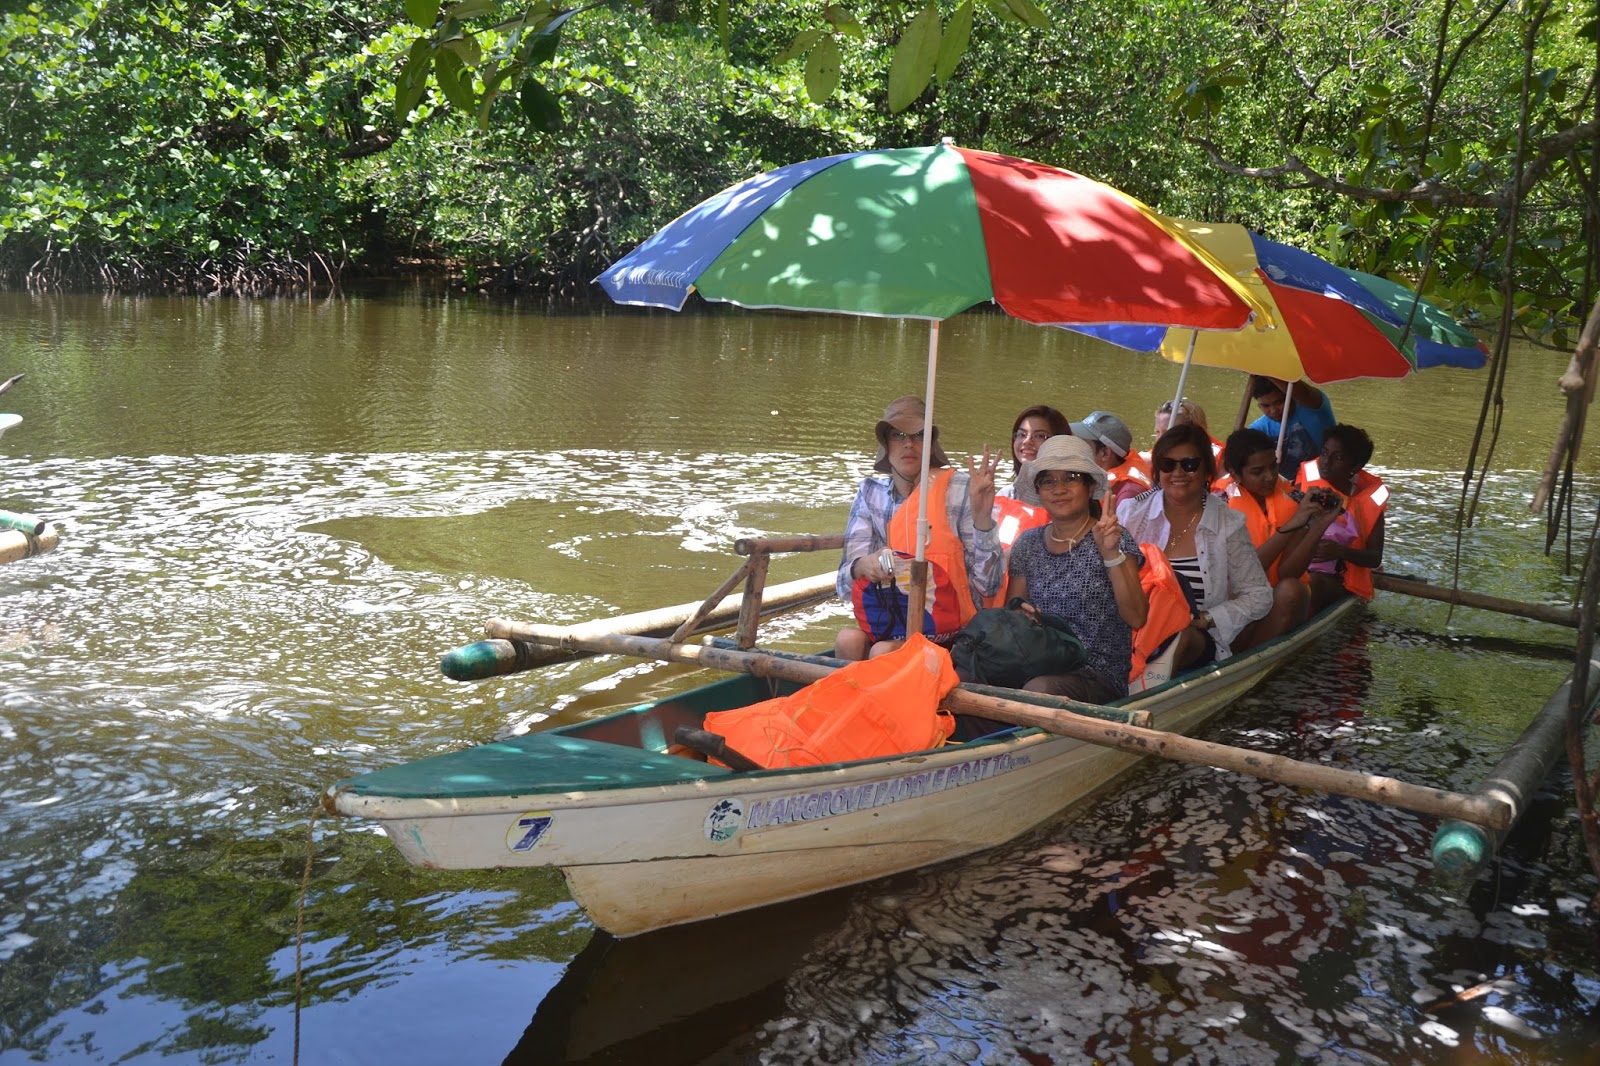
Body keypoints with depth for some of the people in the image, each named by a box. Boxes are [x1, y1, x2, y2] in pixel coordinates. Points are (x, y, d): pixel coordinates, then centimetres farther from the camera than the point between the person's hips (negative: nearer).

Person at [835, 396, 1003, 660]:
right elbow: (845, 586, 1)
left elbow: (987, 585, -8)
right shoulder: (870, 494, 7)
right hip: (888, 624, 3)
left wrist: (982, 517, -20)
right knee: (848, 640, -27)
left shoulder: (960, 490, -3)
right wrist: (862, 566, -22)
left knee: (884, 651, -30)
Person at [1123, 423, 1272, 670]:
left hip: (1197, 643, -1)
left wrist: (1206, 619, -8)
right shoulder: (1132, 513, 7)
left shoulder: (1227, 524, 5)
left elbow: (1259, 596, 6)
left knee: (1182, 636, -35)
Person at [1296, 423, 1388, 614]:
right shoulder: (1307, 481, 0)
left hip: (1340, 578, 0)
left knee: (1314, 583, -32)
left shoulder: (1369, 499, -1)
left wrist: (1341, 551, -21)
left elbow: (1375, 558, -3)